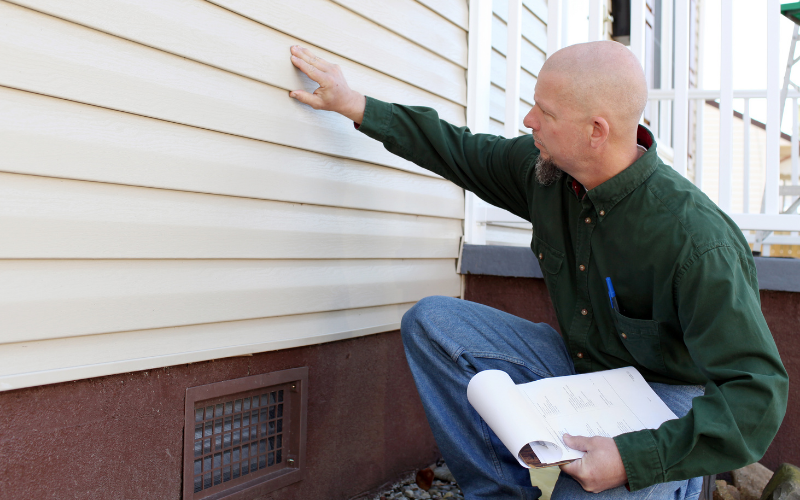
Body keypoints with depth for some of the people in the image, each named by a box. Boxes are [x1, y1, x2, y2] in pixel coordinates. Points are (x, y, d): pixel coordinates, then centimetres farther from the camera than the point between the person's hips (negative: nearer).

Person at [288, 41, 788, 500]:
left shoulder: (696, 240, -30)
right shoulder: (545, 169, -10)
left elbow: (757, 391, -28)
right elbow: (461, 151, 7)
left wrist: (636, 458, -36)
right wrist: (356, 105, 8)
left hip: (671, 399, -5)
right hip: (577, 365, 6)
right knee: (431, 320, -8)